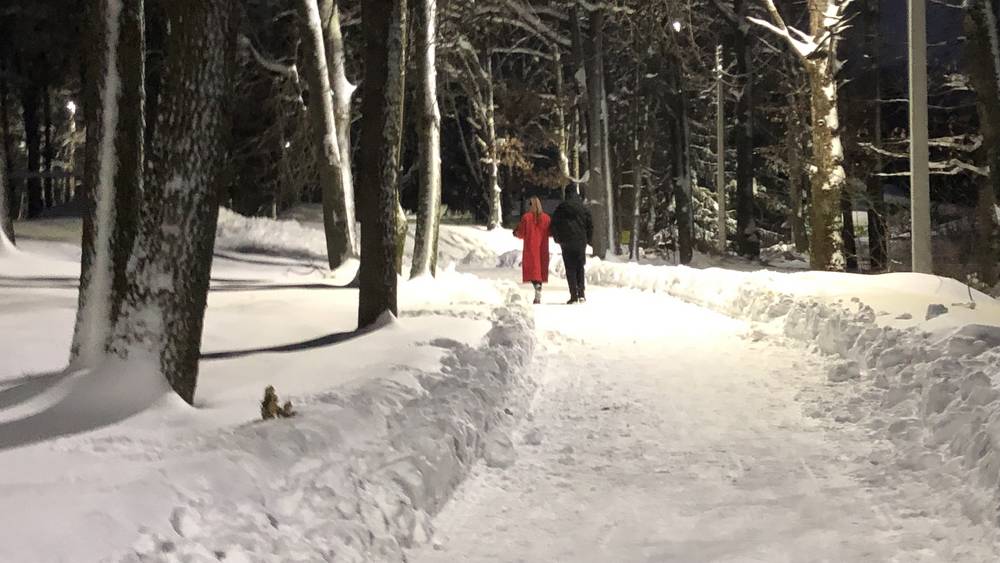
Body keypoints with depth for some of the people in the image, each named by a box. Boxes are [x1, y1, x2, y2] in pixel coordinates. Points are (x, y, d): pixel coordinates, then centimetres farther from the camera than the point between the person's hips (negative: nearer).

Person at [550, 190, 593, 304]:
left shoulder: (560, 209, 6)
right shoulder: (583, 209, 8)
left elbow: (554, 225, 3)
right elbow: (590, 225, 7)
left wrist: (558, 239, 11)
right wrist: (588, 240, 16)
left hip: (566, 243, -1)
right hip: (580, 242, 1)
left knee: (570, 269, 0)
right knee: (580, 267, 10)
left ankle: (574, 295, -6)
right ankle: (581, 293, -2)